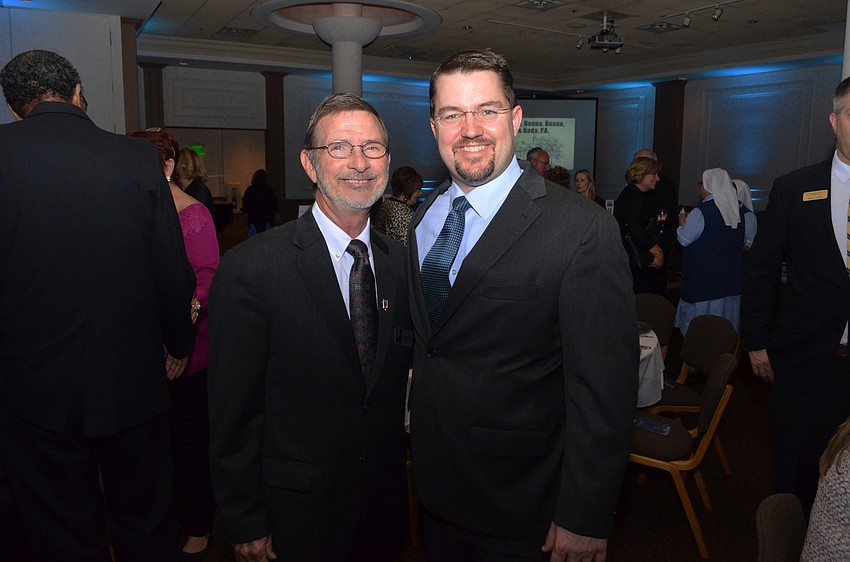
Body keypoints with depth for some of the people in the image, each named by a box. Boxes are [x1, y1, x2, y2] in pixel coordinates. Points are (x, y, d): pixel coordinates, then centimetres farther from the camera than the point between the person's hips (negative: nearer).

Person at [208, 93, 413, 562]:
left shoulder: (400, 263, -1)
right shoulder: (250, 268, -18)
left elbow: (398, 381, 7)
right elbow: (233, 412, -14)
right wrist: (245, 524, -9)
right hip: (296, 513, -4)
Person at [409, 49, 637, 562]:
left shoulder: (583, 229, -22)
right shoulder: (424, 216, 1)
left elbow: (603, 389, -20)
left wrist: (585, 517, -16)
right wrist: (417, 433, 12)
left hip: (519, 500, -6)